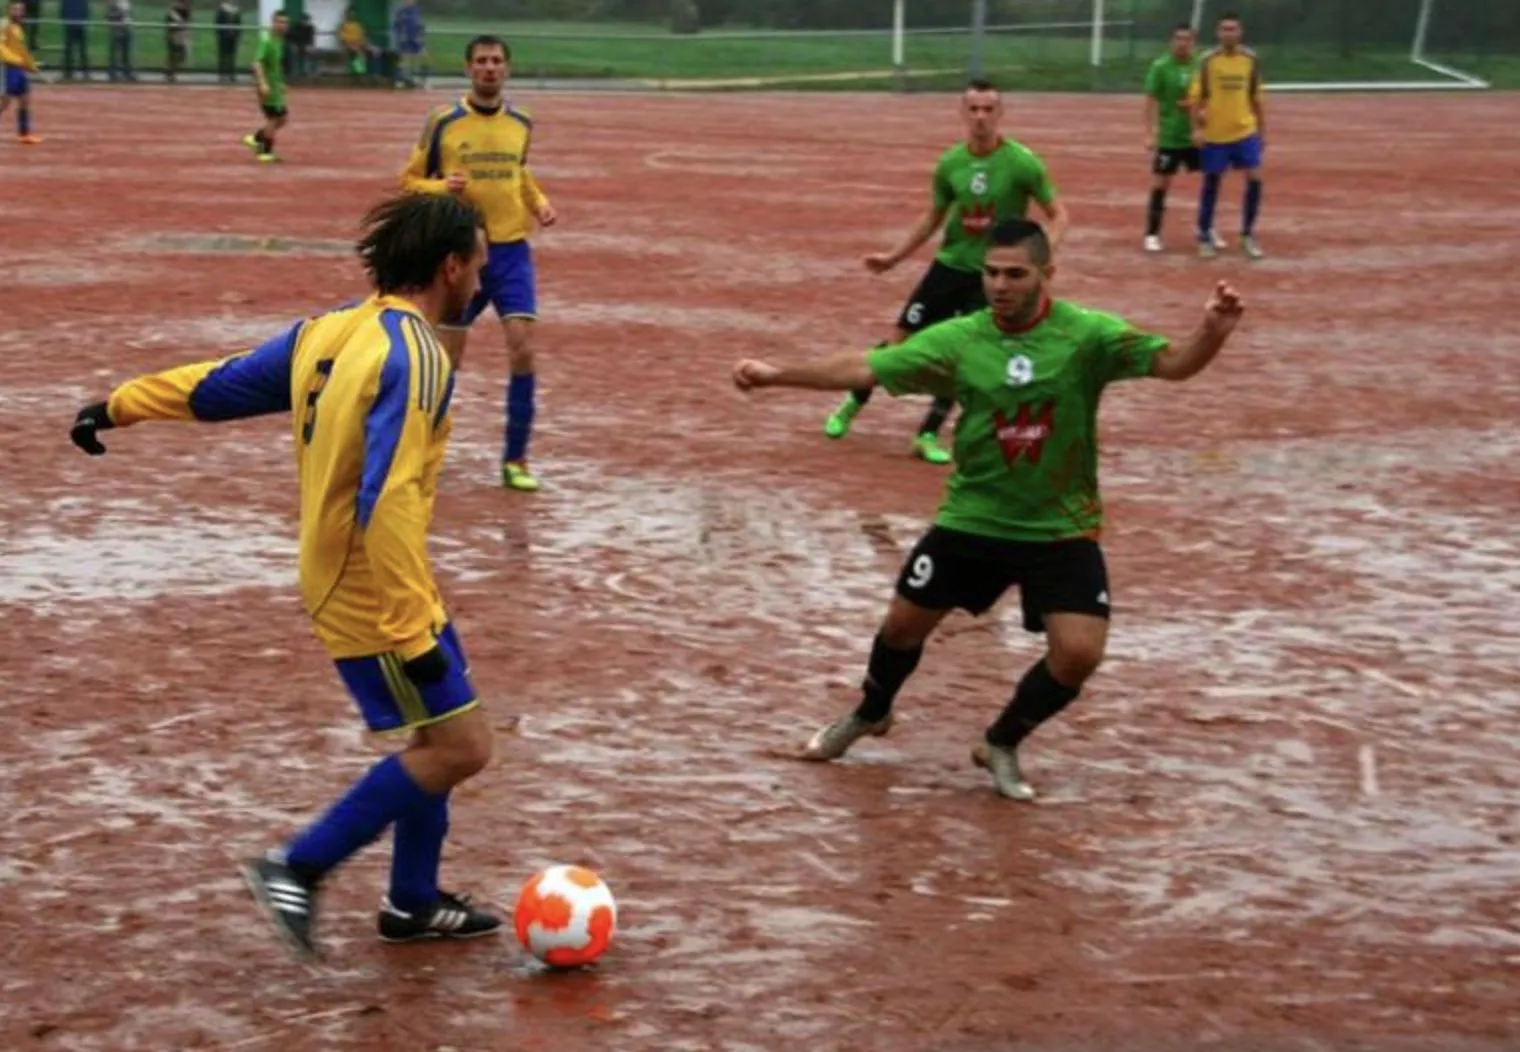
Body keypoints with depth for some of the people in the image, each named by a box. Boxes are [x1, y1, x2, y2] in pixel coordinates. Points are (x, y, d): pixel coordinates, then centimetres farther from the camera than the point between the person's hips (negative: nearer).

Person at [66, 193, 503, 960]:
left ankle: (412, 904, 28)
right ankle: (299, 869, -1)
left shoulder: (327, 334, 5)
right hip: (374, 598, -9)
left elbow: (218, 384, 15)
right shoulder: (415, 357, -22)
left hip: (340, 582, 9)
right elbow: (387, 505, -29)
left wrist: (120, 406, 29)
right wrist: (415, 631, -28)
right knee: (459, 746, -5)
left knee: (441, 741, 18)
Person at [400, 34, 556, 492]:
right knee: (446, 359, 5)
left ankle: (516, 460, -2)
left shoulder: (521, 124, 5)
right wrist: (443, 187, -20)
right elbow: (410, 180, 0)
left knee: (522, 351, -11)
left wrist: (539, 203, 5)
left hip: (511, 251, 2)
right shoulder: (443, 122, -6)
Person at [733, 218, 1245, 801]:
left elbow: (1172, 362, -22)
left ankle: (1001, 745, 14)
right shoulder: (958, 339, -9)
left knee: (1078, 653, -13)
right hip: (971, 520, 2)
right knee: (904, 623, 12)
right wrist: (777, 374, -12)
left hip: (1062, 529, -2)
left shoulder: (1087, 334, -15)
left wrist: (1212, 333, -43)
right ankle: (870, 714, 45)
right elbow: (864, 368, -6)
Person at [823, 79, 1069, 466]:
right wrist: (894, 257, 12)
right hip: (949, 264, 3)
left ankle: (928, 435, 7)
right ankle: (853, 403, 24)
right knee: (900, 339, 3)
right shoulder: (951, 163, -3)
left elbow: (1058, 215, -9)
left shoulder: (1023, 163, -15)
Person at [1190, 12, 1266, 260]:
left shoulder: (1251, 60, 2)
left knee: (1254, 179, -7)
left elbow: (1256, 99, 10)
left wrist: (1262, 131, 11)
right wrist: (1198, 128, -13)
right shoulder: (1208, 61, -6)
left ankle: (1248, 235, 6)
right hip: (1215, 134, -2)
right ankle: (1204, 237, 18)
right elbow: (1196, 97, -4)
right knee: (1211, 184, 5)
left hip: (1245, 131, 2)